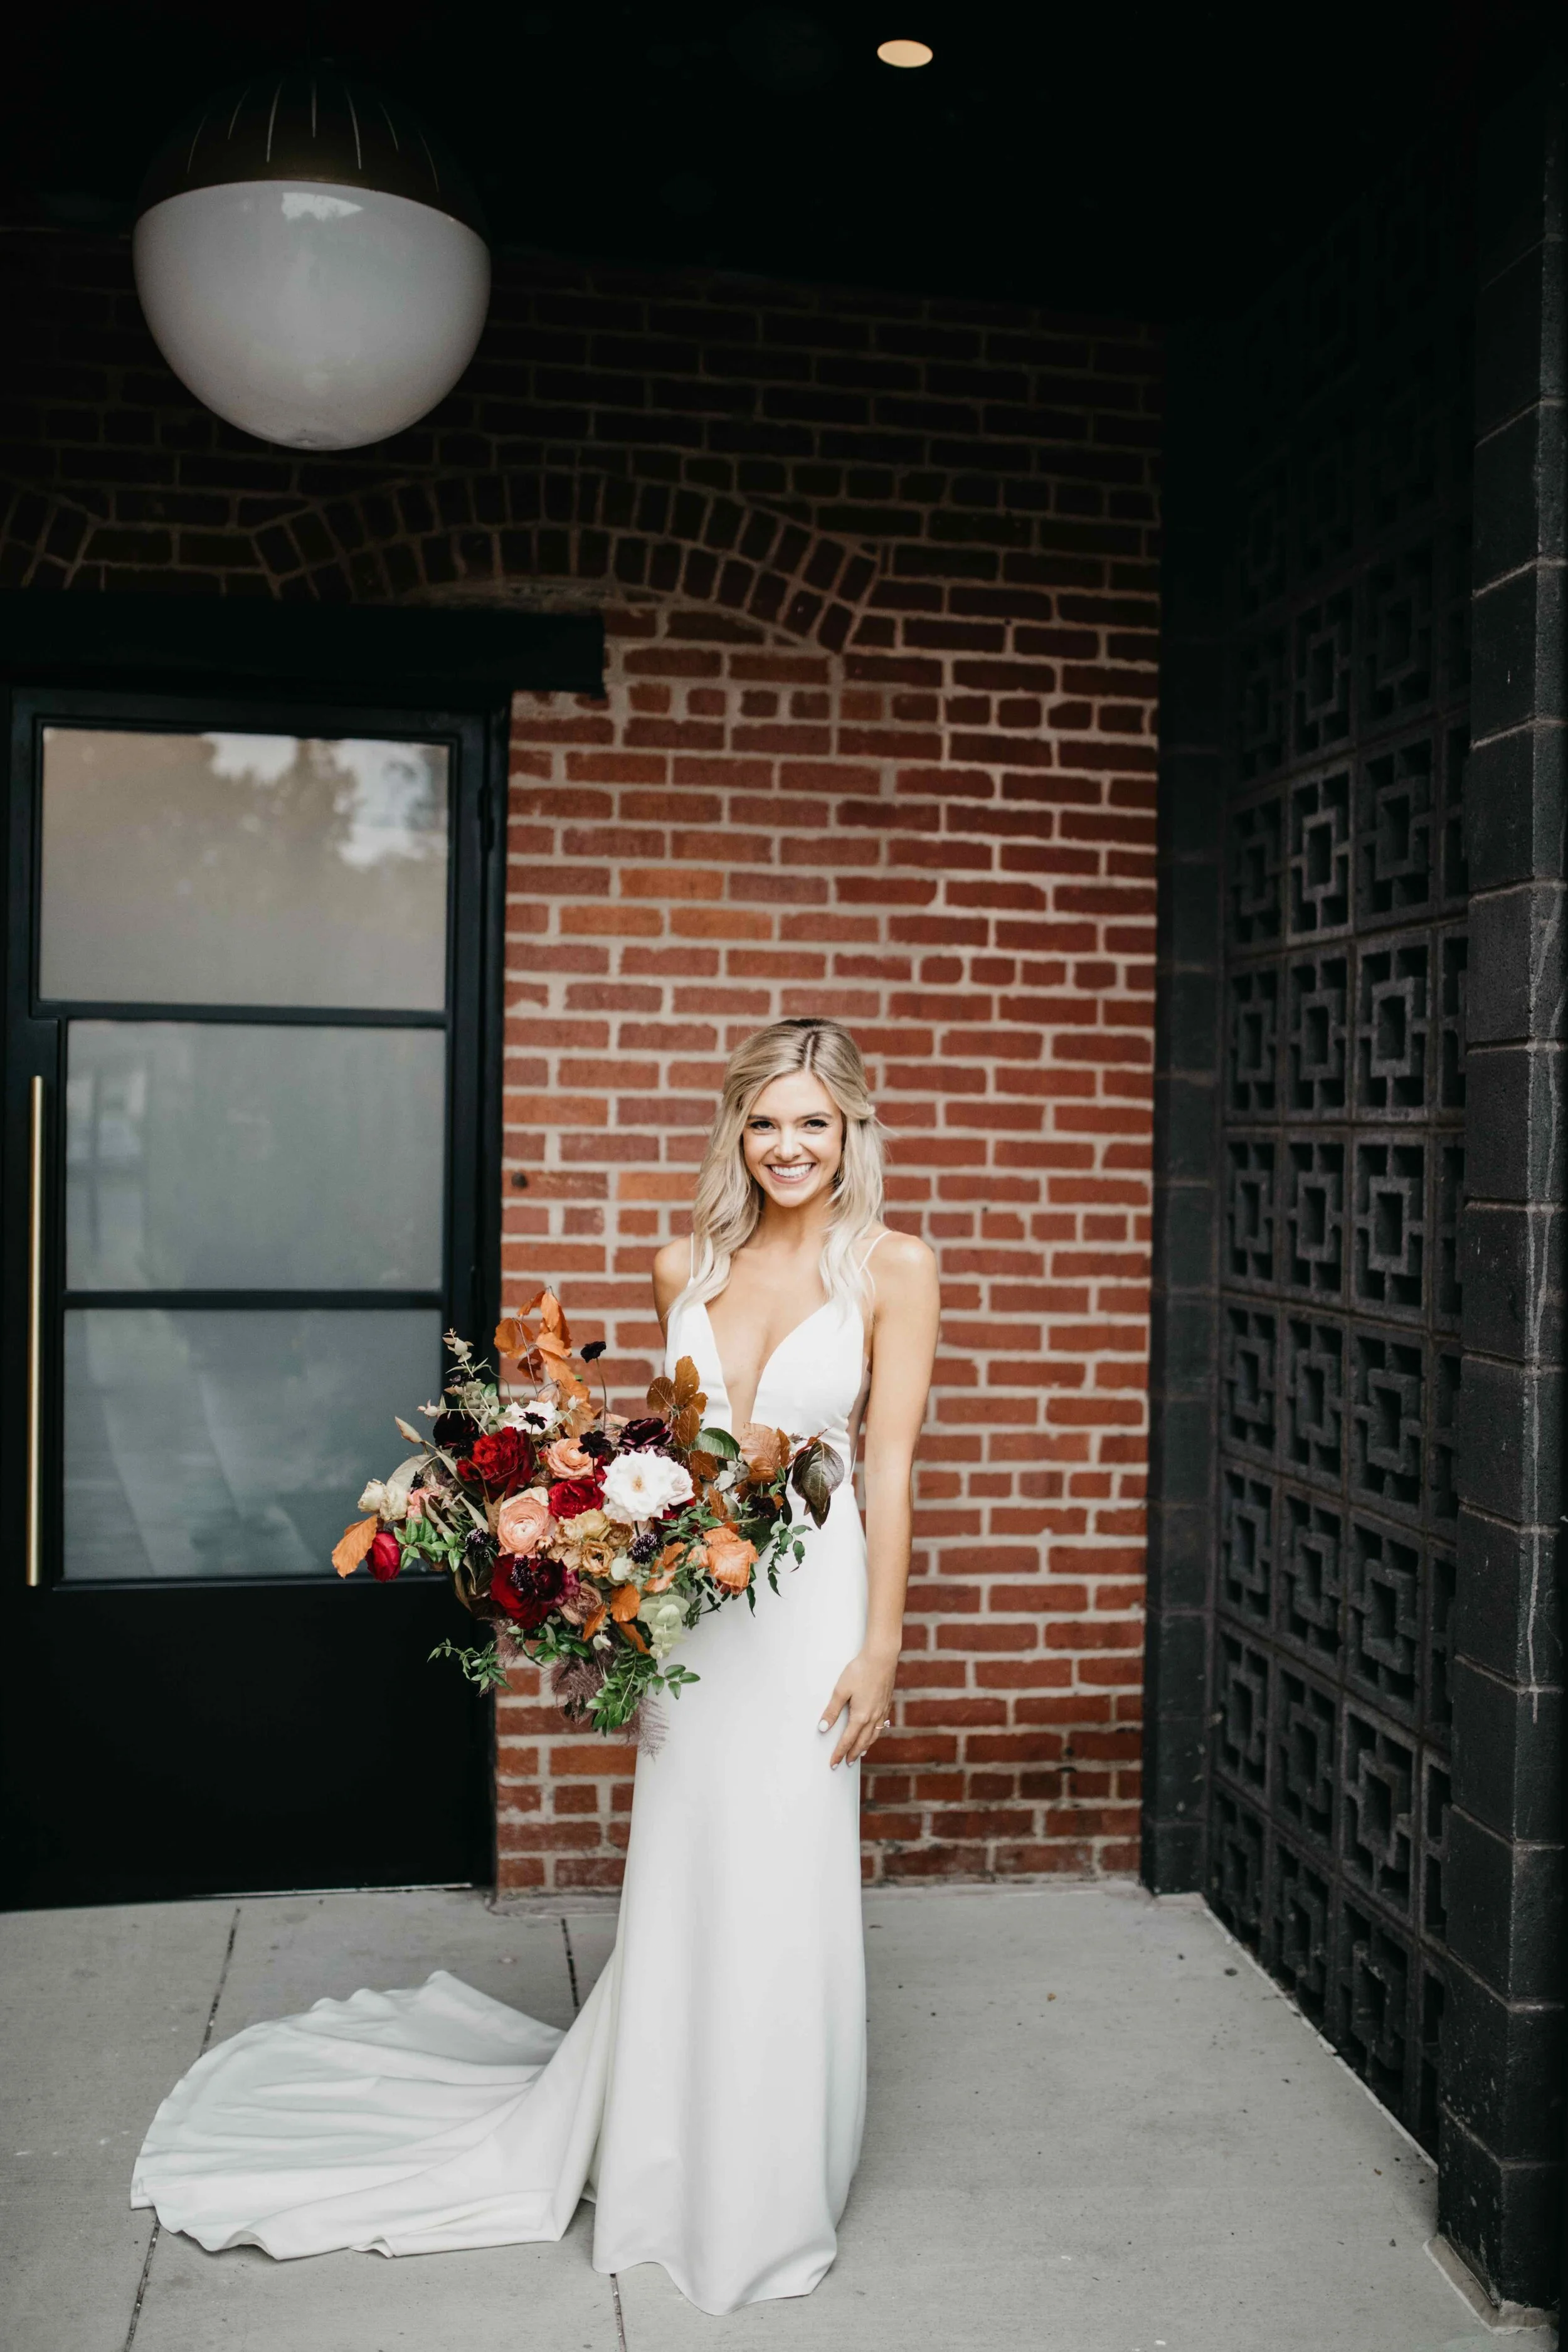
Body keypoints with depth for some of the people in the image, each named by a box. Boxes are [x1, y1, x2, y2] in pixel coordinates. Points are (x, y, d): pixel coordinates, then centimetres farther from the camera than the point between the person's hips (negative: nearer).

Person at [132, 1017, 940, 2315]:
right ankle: (669, 2171, 35)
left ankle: (770, 2195, 28)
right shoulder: (685, 1267, 5)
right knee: (678, 1886, 13)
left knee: (784, 1893, 6)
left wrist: (881, 1643, -9)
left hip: (809, 1600, -3)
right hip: (687, 1601, 3)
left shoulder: (892, 1267, -6)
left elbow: (891, 1462, -7)